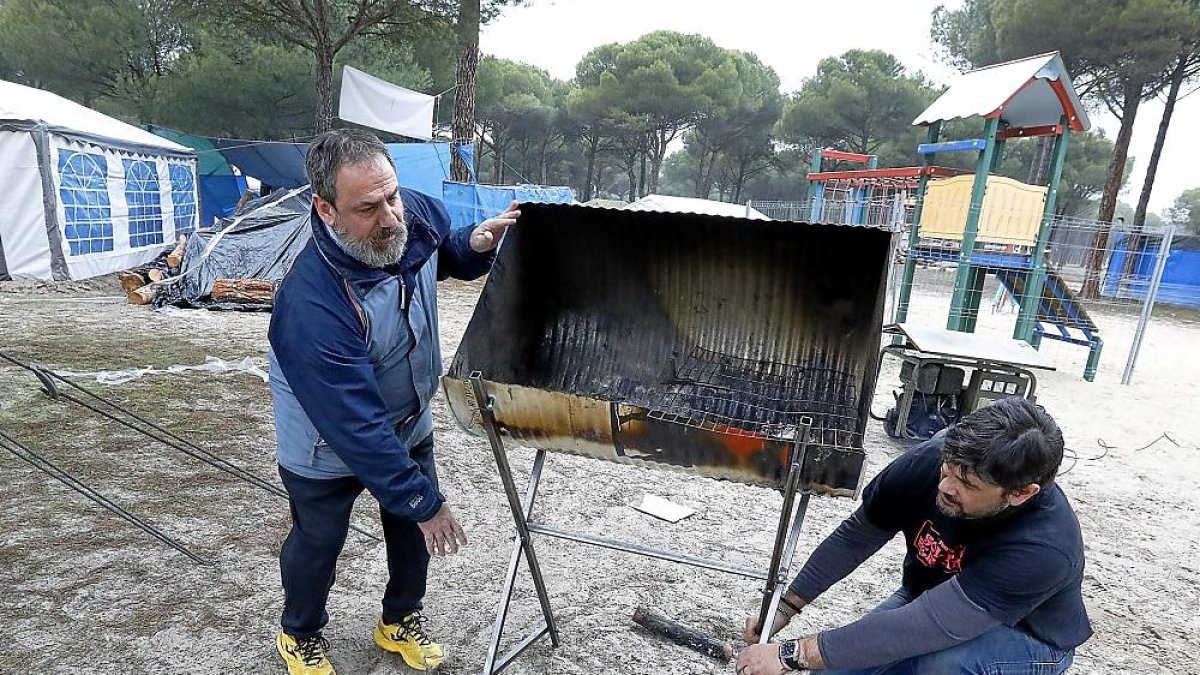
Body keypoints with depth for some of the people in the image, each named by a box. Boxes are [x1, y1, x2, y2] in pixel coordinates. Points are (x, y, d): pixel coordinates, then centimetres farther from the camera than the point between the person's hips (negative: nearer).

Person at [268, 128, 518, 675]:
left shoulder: (417, 213, -21)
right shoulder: (310, 306, -39)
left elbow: (446, 256, 5)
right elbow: (358, 428, -34)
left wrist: (475, 245, -19)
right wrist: (425, 503, -28)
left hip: (411, 425, 6)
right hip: (331, 452, -5)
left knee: (413, 532, 21)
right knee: (317, 545, 20)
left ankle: (400, 621, 49)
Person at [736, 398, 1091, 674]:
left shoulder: (1043, 548, -39)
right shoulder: (929, 459, -26)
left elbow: (924, 628, -43)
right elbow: (855, 536, -12)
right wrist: (785, 607, -14)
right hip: (928, 600, 5)